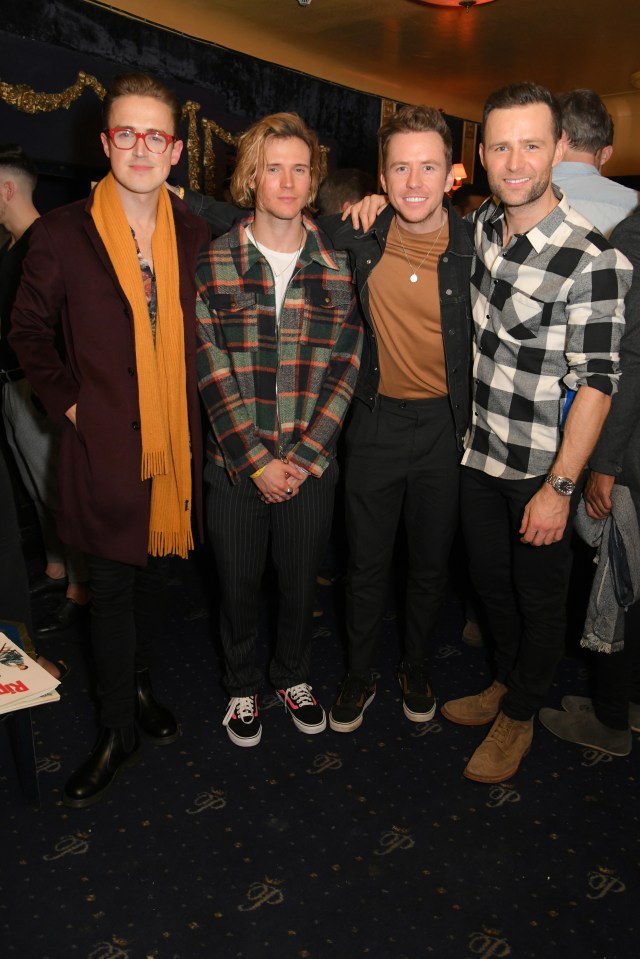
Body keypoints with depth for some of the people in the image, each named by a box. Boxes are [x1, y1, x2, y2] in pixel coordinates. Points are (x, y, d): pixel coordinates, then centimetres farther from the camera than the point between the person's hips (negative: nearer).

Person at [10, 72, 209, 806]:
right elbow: (29, 333, 3)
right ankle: (116, 732, 24)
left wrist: (191, 409, 3)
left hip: (174, 442, 3)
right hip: (104, 444, -3)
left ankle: (140, 686, 40)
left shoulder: (193, 235, 5)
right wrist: (68, 402, -6)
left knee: (153, 572, 17)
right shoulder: (62, 235, -5)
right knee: (112, 587, 6)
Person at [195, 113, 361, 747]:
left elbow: (347, 370, -2)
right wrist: (256, 461, -12)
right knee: (238, 582, 13)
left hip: (311, 462, 1)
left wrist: (302, 458, -10)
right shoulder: (212, 263, -2)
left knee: (301, 580, 15)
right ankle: (241, 687, 38)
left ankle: (294, 676, 41)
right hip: (234, 461, 0)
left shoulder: (340, 266, 1)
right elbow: (211, 371, -7)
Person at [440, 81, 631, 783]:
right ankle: (505, 680, 46)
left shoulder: (591, 260, -20)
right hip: (479, 454, 6)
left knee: (539, 596, 13)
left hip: (542, 468, -6)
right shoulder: (480, 225, 1)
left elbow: (596, 381, -19)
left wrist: (560, 486, -20)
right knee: (489, 581, 21)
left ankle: (519, 713, 36)